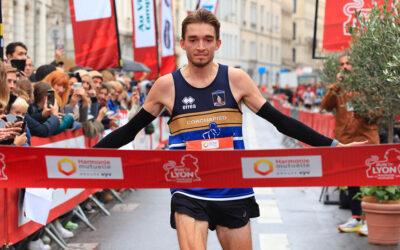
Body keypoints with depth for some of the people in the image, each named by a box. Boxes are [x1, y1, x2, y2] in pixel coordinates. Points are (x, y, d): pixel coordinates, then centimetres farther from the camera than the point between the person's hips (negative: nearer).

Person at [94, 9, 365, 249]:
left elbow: (280, 121, 3)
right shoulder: (167, 85, -2)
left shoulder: (236, 79, 0)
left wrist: (332, 145, 1)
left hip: (233, 191, 2)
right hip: (189, 194, -1)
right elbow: (130, 130, 6)